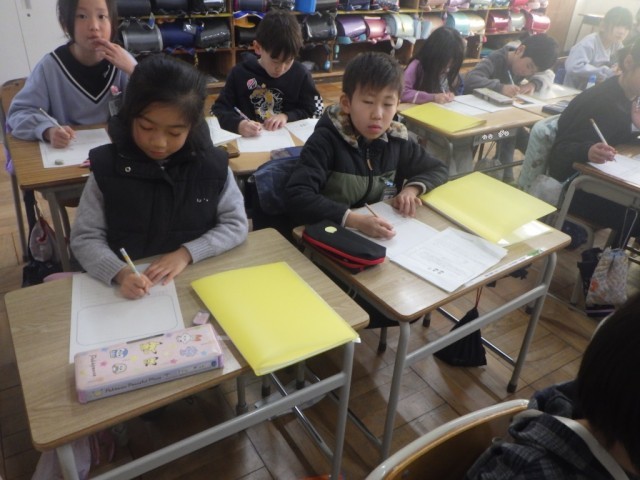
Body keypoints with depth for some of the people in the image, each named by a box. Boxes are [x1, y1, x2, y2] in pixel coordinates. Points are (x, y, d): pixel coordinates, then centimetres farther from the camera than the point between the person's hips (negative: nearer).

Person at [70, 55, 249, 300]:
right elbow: (85, 238, -4)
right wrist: (119, 273, -21)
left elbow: (236, 224, -2)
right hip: (129, 286, 0)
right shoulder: (107, 167, -6)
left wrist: (186, 253, -13)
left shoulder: (212, 165, -6)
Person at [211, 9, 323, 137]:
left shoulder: (300, 74, -1)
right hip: (250, 141, 0)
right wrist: (239, 124, -22)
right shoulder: (240, 73, -4)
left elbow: (314, 110, 5)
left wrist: (287, 116, -12)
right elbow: (219, 110, -3)